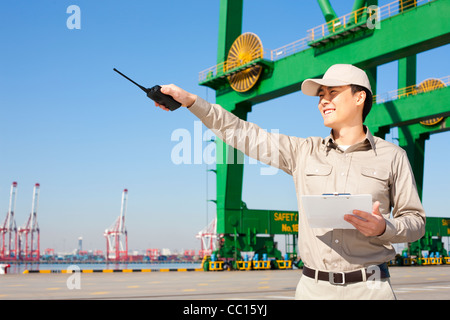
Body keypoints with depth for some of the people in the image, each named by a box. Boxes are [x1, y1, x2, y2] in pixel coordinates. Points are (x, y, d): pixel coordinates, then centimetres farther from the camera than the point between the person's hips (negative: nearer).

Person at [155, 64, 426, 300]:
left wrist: (383, 228, -16)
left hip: (368, 287, -1)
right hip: (314, 286, 2)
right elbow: (243, 133, 8)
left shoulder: (392, 156, 5)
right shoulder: (304, 152, 9)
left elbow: (416, 220, 6)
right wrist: (190, 100, 3)